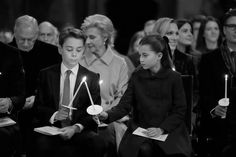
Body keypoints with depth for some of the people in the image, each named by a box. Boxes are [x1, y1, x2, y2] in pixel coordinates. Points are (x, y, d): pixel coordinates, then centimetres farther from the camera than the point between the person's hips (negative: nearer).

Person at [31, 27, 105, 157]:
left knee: (96, 142, -32)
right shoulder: (46, 74, 10)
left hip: (81, 130, 0)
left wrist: (76, 128, -15)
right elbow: (38, 107, 9)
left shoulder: (92, 78, 9)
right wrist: (54, 115, -13)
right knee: (42, 144, -34)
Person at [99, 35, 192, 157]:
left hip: (168, 130, -1)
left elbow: (180, 111, -1)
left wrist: (161, 129, -14)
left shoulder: (174, 78, -2)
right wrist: (107, 115, -23)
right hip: (140, 129, 1)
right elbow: (124, 105, -3)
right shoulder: (137, 76, 4)